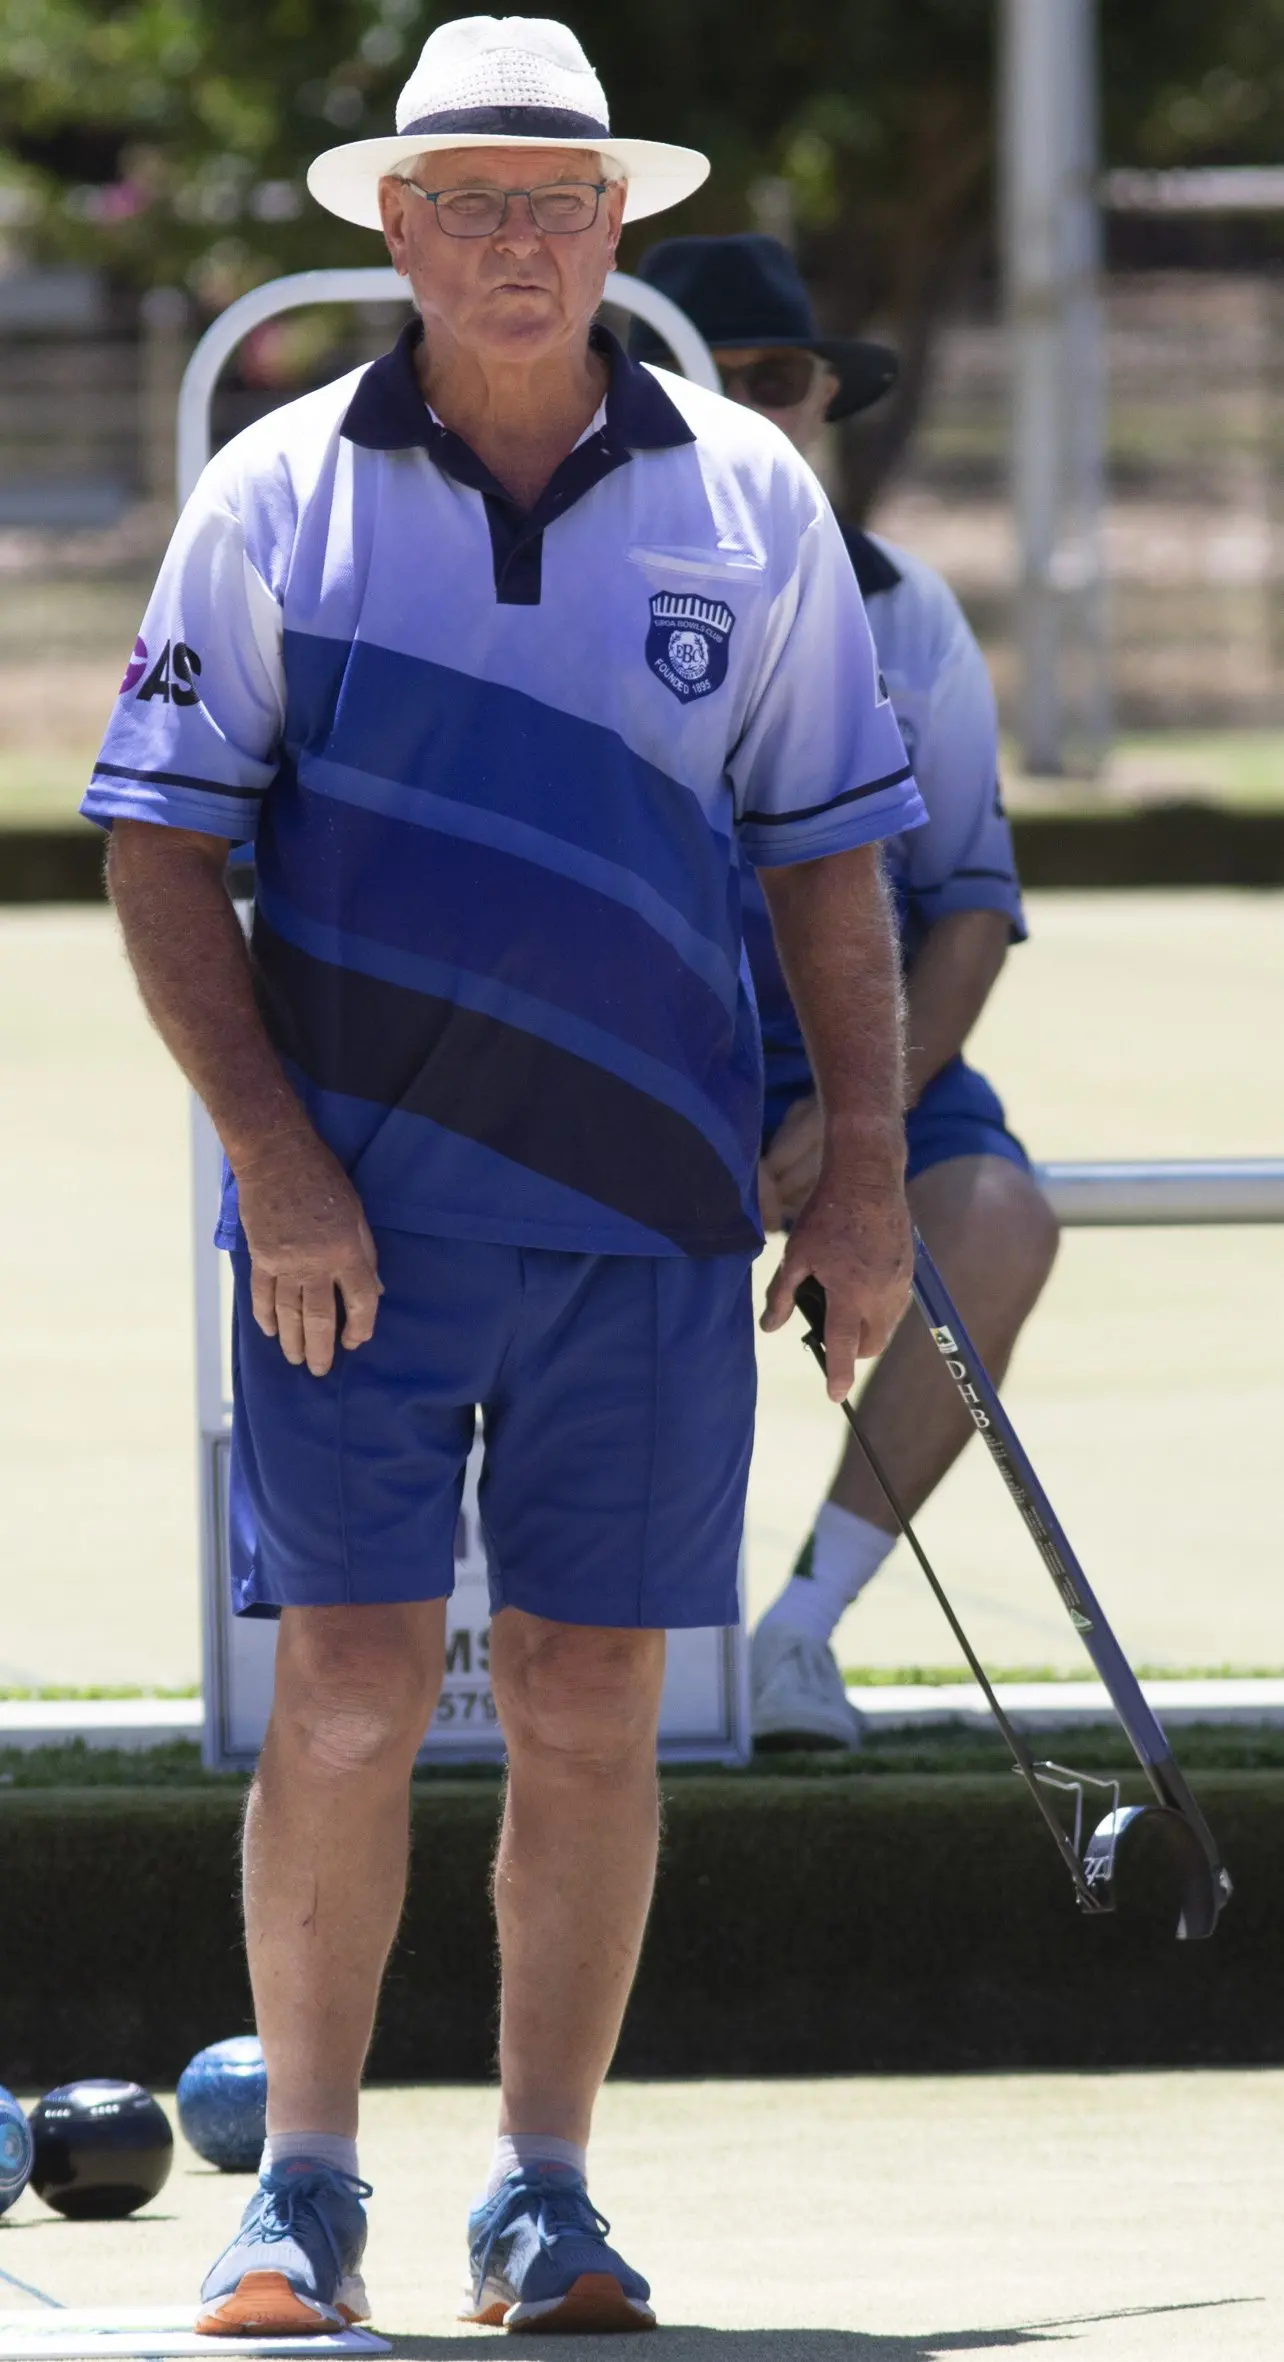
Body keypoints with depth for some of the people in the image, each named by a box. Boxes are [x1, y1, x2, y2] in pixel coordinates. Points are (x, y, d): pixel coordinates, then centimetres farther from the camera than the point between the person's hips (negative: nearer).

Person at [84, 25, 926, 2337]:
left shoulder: (748, 502, 7)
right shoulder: (278, 498, 1)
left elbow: (831, 862, 12)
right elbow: (162, 856, 1)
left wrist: (864, 1177, 4)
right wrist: (278, 1167, -9)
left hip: (645, 1206, 2)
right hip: (350, 1208, -2)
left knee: (591, 1706, 2)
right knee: (348, 1692, -5)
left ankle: (544, 2194, 11)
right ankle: (303, 2189, 5)